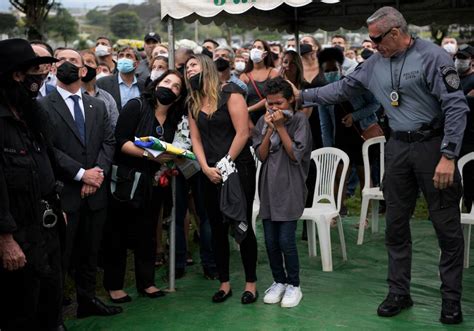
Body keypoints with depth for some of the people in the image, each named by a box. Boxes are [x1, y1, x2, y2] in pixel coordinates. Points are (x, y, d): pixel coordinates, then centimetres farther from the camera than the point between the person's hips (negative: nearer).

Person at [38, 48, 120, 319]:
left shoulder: (98, 106, 14)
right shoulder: (43, 106, -4)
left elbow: (109, 142, 8)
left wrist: (98, 172, -9)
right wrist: (81, 173, -15)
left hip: (95, 192, 5)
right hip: (62, 193, -5)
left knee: (90, 252, 14)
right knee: (60, 255, 1)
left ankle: (88, 300, 27)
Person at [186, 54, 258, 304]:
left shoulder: (229, 94, -7)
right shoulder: (193, 103, 11)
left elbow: (242, 133, -13)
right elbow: (196, 139, 7)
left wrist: (226, 164, -13)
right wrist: (207, 168, -7)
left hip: (238, 169, -5)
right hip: (210, 174, 5)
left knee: (242, 225, 0)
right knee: (217, 228, 9)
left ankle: (251, 283, 11)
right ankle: (224, 283, 19)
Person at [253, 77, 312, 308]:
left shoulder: (300, 120, -3)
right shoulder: (263, 122, 7)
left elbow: (296, 154, -11)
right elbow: (261, 155, 1)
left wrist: (280, 126, -12)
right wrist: (270, 129, -9)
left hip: (290, 188, -4)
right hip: (268, 187, 4)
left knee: (286, 240, -7)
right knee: (271, 241, 6)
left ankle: (294, 285, 10)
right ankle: (279, 281, 24)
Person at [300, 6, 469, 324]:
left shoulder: (432, 57, -14)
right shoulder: (376, 63, 6)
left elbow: (457, 107, -17)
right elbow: (343, 88, 17)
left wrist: (448, 156, -21)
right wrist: (303, 95, 12)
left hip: (433, 144, -6)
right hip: (398, 146, 6)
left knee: (448, 227, 2)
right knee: (396, 225, 11)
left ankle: (452, 299, 14)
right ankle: (399, 292, 23)